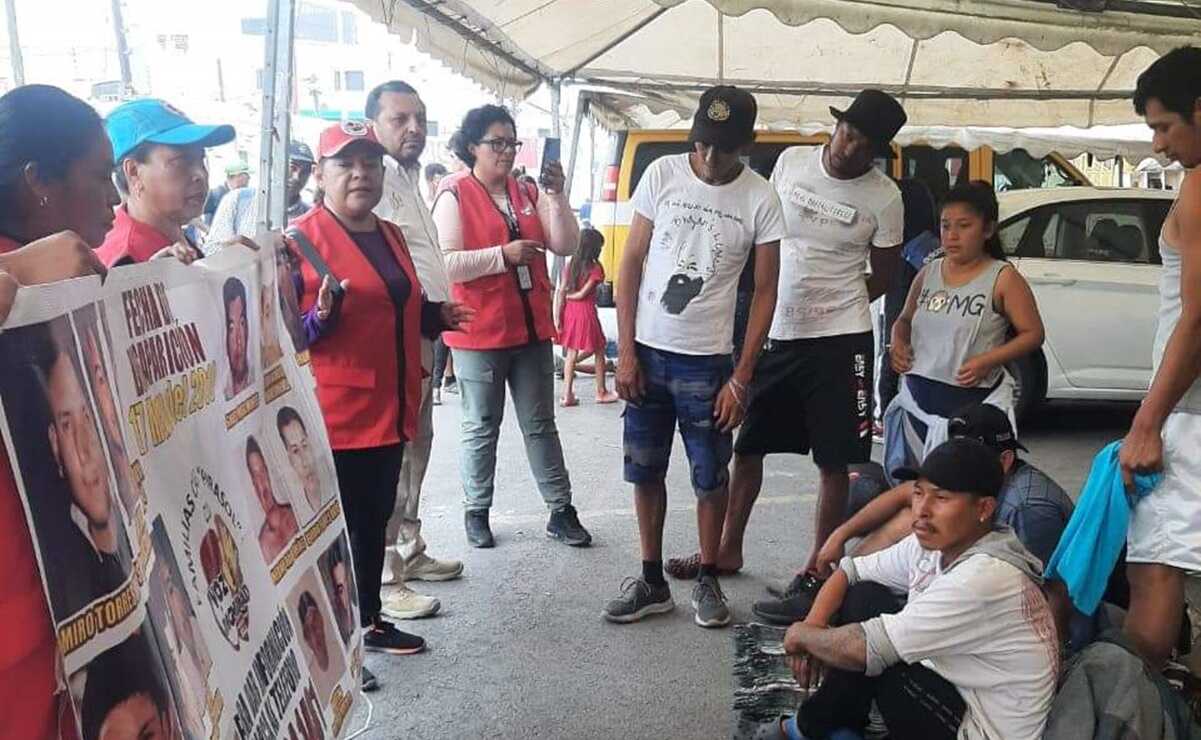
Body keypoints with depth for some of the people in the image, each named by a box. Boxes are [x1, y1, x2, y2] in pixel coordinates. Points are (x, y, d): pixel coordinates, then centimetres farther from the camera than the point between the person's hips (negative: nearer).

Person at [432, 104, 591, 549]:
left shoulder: (528, 193, 9)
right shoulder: (454, 195, -7)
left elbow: (566, 246, 3)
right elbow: (444, 264, -16)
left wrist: (557, 195, -9)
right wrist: (503, 254, -21)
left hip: (531, 329, 5)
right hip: (478, 333, -5)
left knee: (540, 424, 12)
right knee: (482, 428, 7)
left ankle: (561, 511, 20)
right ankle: (476, 512, 23)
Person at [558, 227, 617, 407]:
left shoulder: (571, 265, 4)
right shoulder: (595, 268, -11)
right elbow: (583, 294, -14)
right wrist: (568, 295, 3)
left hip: (570, 311, 5)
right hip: (586, 311, -5)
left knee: (571, 353, 11)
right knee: (599, 352, 11)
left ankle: (567, 394, 8)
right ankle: (601, 392, 19)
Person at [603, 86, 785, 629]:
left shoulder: (760, 200, -6)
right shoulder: (662, 174, -2)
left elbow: (765, 292, -2)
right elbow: (631, 264, 1)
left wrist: (741, 378, -6)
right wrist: (625, 352, -4)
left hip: (707, 361, -2)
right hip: (647, 353, 2)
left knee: (710, 478, 7)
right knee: (646, 472, 9)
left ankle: (707, 581, 25)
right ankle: (652, 582, 23)